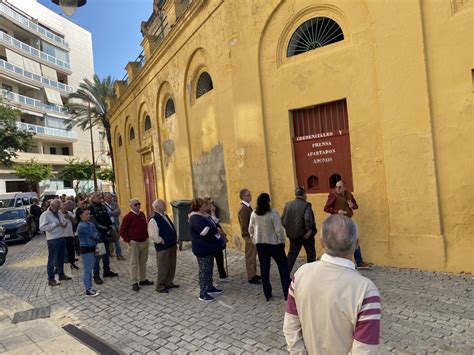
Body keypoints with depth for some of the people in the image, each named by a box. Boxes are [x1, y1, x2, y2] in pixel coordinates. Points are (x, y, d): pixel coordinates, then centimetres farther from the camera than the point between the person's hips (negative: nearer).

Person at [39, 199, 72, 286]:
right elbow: (42, 227, -20)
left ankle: (61, 275, 32)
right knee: (52, 260, -2)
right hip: (53, 240, -8)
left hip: (61, 238, 8)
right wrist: (54, 224, -23)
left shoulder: (59, 213, 12)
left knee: (61, 258, 18)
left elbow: (64, 222, 23)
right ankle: (51, 279, 6)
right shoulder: (45, 215, -11)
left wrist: (64, 223, -1)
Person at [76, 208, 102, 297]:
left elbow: (97, 233, 6)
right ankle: (88, 290, 10)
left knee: (90, 269, 16)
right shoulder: (82, 226, -19)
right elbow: (94, 235, -14)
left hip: (92, 248, 9)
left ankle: (90, 288, 26)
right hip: (86, 250, -9)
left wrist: (97, 237, -12)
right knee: (87, 270, 1)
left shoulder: (89, 223, 8)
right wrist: (98, 237, 4)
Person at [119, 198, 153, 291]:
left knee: (143, 262, 14)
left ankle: (143, 279, 26)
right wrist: (128, 240, -13)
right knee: (134, 263, 0)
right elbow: (122, 231, -10)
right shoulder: (128, 217, -12)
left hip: (144, 242, 6)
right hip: (134, 243, -6)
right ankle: (134, 282, 9)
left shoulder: (142, 214, 6)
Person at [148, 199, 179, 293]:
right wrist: (162, 242, -16)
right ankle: (160, 287, 19)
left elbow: (172, 228, 20)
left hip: (172, 245, 9)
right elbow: (153, 235, -24)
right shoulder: (154, 219, -19)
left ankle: (168, 283, 33)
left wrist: (175, 239, 11)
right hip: (163, 247, -9)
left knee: (172, 266, 17)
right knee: (163, 268, 3)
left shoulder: (165, 216, 9)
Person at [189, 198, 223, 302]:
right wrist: (216, 231, -12)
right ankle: (203, 294, 6)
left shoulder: (203, 215, 9)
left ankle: (210, 287, 34)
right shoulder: (196, 219, -23)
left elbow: (213, 224, 18)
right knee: (204, 270, -3)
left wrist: (216, 229, -3)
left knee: (209, 268, 20)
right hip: (202, 249, -10)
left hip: (208, 247, 10)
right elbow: (206, 232, -30)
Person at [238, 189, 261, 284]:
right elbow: (244, 226, -21)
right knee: (250, 257, 1)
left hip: (252, 235, 9)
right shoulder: (243, 208, -20)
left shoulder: (247, 207, 10)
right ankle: (250, 277, 12)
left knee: (253, 256, 18)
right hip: (249, 236, -9)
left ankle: (253, 274, 30)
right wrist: (250, 235, -17)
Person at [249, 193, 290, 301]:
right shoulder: (273, 212, -17)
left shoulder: (254, 214, -2)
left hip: (260, 244, 5)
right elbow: (279, 229, -16)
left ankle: (267, 294, 16)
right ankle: (287, 293, 11)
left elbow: (250, 229, 6)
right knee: (283, 266, 9)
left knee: (264, 268, 10)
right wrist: (282, 241, -4)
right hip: (274, 243, -4)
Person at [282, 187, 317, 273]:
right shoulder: (306, 205, -14)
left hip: (292, 234, 5)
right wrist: (309, 230, -13)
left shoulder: (288, 205, 2)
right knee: (311, 253, 15)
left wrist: (288, 229, 10)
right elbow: (308, 219, -25)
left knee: (292, 254, 13)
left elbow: (283, 219, 4)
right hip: (305, 234, -4)